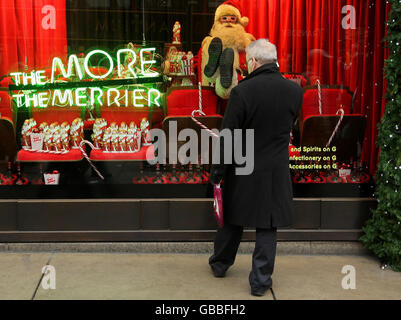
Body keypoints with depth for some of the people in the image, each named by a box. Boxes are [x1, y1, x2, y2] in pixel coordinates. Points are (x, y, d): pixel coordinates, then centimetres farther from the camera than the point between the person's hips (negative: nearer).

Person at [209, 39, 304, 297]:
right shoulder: (295, 91, -6)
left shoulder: (242, 91, -17)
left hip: (243, 171, -1)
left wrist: (218, 172, -4)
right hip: (276, 173, 1)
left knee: (233, 220, 17)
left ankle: (220, 264, 36)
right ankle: (261, 280, 15)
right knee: (267, 227, 9)